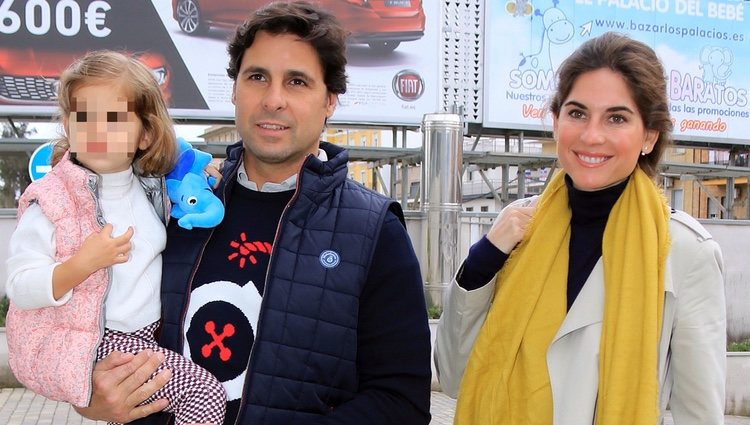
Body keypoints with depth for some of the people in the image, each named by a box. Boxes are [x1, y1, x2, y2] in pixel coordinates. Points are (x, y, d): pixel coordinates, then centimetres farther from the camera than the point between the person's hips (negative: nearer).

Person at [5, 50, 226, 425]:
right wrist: (82, 264, -27)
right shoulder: (49, 200, -14)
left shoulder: (151, 187, 3)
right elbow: (20, 288, -14)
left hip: (148, 335, 7)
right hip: (93, 346, -7)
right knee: (206, 394, -16)